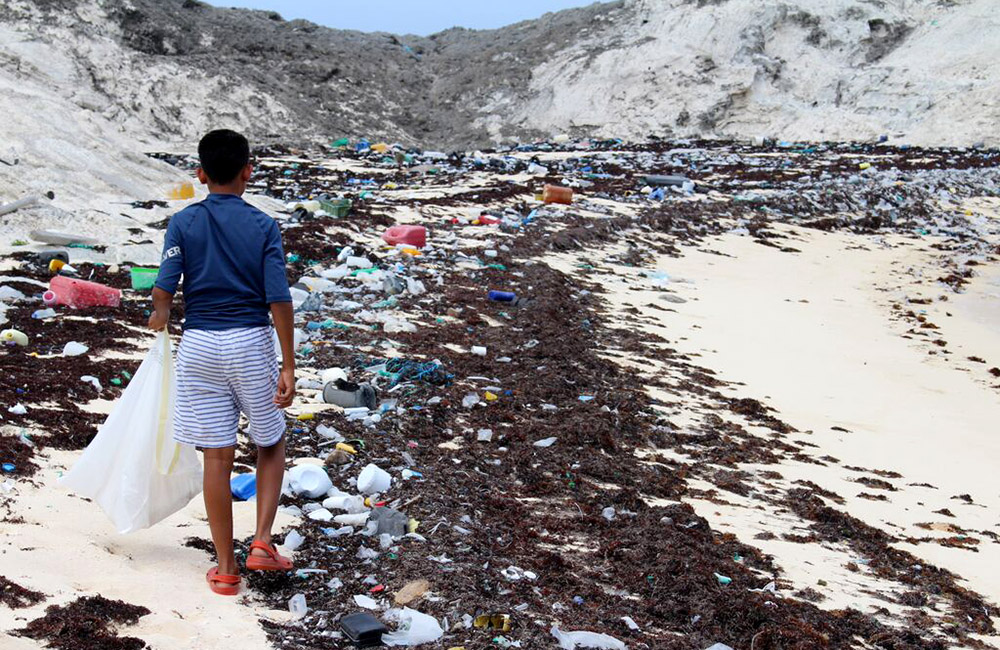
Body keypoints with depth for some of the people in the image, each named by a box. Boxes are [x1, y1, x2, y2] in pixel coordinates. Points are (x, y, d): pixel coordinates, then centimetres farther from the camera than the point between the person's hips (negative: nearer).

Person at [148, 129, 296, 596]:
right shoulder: (263, 226, -3)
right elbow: (278, 299, -8)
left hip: (199, 347, 1)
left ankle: (225, 568, 12)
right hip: (251, 344, -1)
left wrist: (159, 317, 16)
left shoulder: (183, 223, -1)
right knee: (271, 443, 18)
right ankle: (262, 542, 6)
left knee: (217, 457, 5)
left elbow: (164, 290, -7)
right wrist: (288, 365, -5)